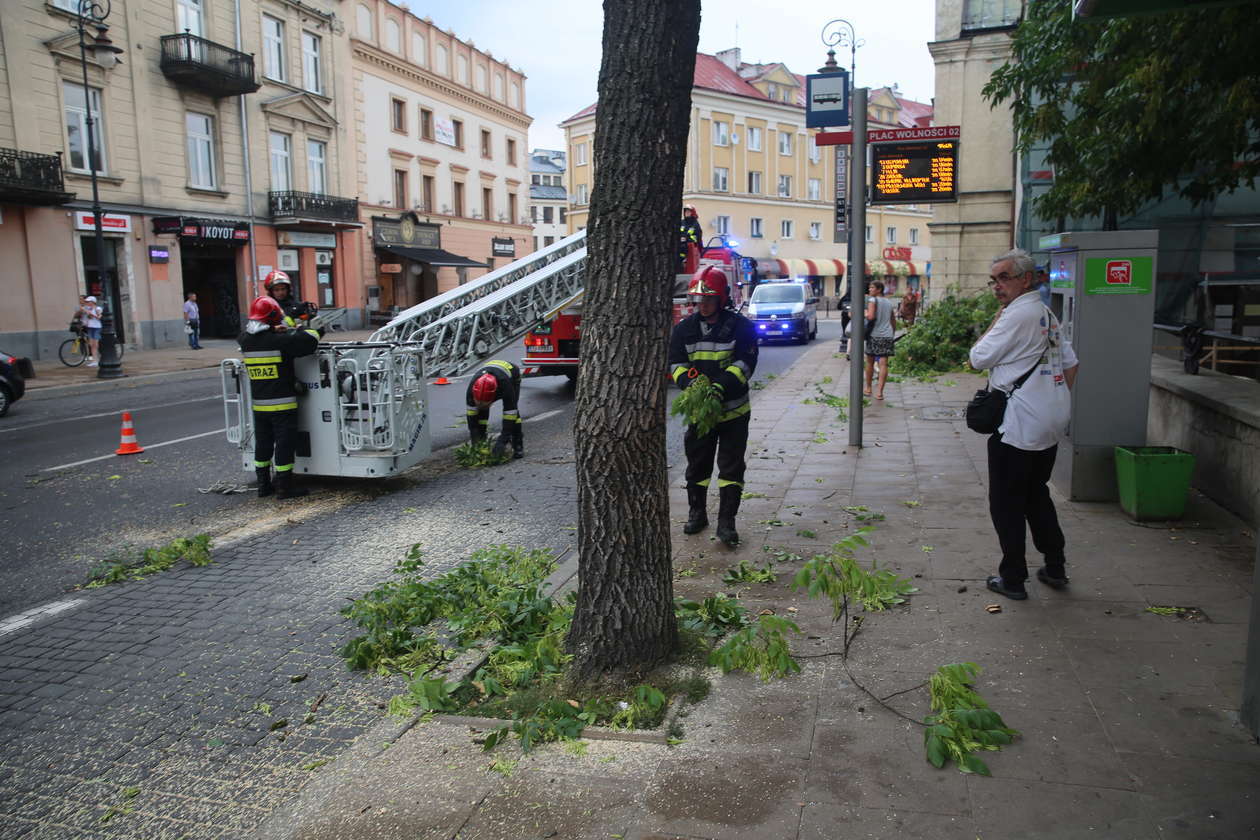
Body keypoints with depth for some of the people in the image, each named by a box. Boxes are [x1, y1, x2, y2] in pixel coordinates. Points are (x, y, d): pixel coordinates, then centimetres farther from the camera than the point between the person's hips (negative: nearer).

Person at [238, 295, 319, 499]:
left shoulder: (246, 341, 3)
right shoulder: (280, 340, -16)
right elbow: (308, 341, -20)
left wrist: (275, 329, 21)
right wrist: (314, 332, 1)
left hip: (258, 404, 6)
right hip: (283, 404, -6)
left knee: (262, 444, 16)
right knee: (285, 444, 0)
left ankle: (263, 485, 24)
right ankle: (284, 487, 3)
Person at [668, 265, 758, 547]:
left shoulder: (740, 326, -8)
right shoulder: (685, 328, 2)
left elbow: (746, 362, -15)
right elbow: (676, 363, 0)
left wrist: (720, 386, -29)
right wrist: (689, 382, -21)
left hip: (733, 410, -3)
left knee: (731, 467, 1)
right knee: (697, 465, 14)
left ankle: (726, 522, 7)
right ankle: (697, 513, 30)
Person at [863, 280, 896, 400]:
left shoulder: (872, 300, -6)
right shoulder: (889, 302, 15)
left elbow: (871, 316, -21)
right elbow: (893, 321, 20)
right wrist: (893, 333, 30)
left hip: (875, 335, -4)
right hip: (887, 336, 4)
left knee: (870, 362, 11)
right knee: (883, 364, -3)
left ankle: (868, 388, 23)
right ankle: (880, 392, -9)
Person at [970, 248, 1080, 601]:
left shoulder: (1018, 315, -17)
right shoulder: (1047, 315, 12)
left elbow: (979, 358, -11)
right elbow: (1071, 363, 18)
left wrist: (996, 319, 0)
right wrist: (1058, 400, 21)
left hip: (1018, 428, -9)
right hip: (1049, 426, 9)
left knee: (1006, 504, 1)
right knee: (1037, 495, 21)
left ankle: (1013, 578, 8)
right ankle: (1055, 568, 28)